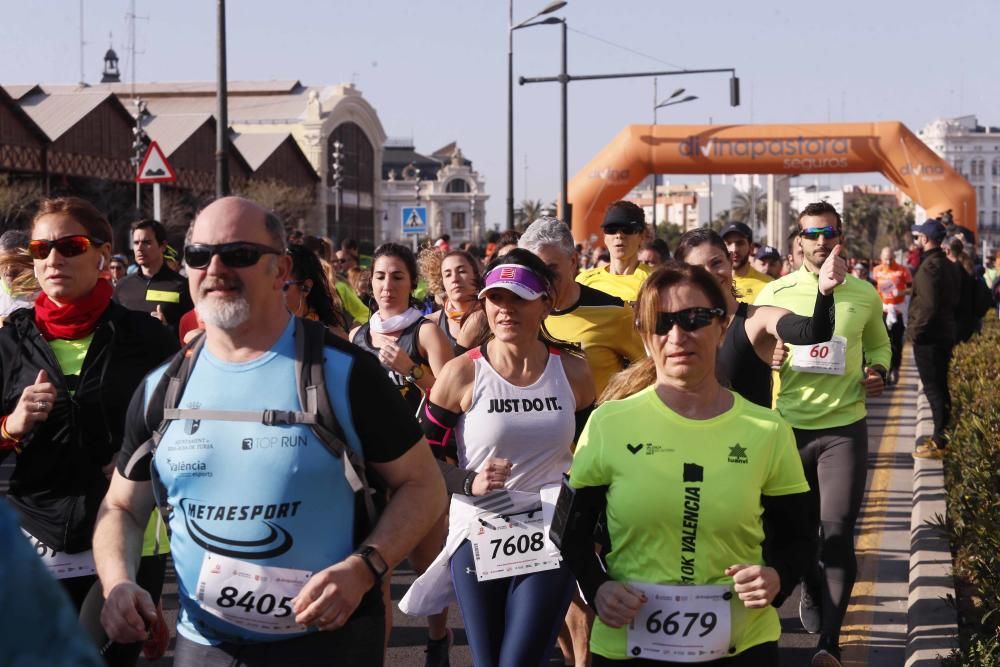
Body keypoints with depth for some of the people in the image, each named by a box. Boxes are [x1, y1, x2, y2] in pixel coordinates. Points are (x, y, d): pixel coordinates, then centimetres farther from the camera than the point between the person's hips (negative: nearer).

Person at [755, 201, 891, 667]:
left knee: (838, 532, -8)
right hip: (789, 427, 1)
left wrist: (878, 371, -1)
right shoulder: (774, 294, -1)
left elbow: (879, 343, 20)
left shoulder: (864, 294, 2)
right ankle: (813, 590, 42)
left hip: (844, 427, 0)